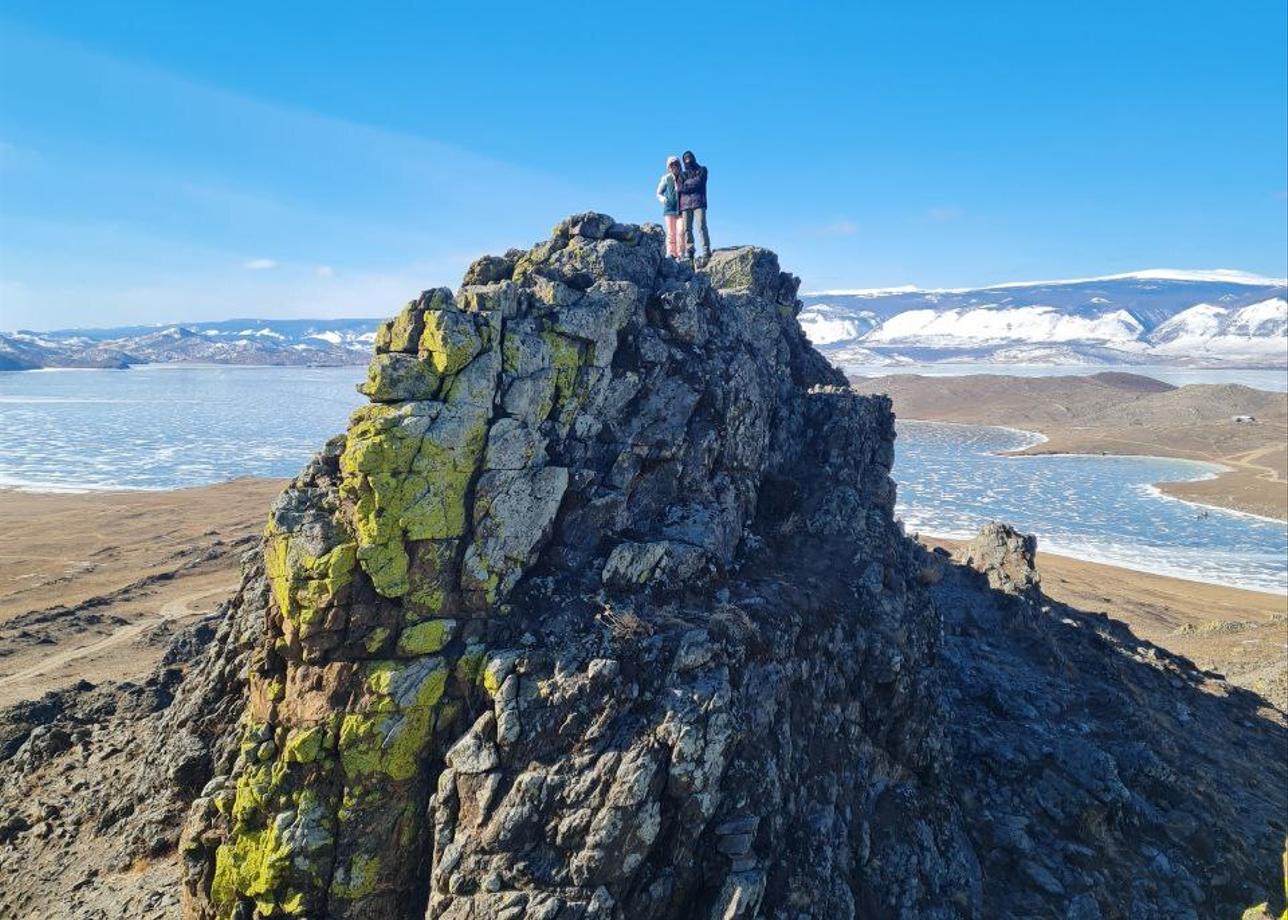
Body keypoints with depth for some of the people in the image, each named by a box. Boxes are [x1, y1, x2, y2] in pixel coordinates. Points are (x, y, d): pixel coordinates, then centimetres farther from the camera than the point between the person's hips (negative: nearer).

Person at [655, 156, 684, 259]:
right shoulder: (666, 179, 4)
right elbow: (659, 193, 11)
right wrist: (663, 199, -11)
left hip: (681, 208, 0)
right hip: (669, 208, 0)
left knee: (681, 231, -8)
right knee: (671, 232, -2)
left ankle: (680, 254, -6)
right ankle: (671, 253, 0)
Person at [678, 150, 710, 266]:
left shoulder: (702, 170, 16)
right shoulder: (683, 174, 23)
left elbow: (698, 182, -3)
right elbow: (680, 189, 9)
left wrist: (686, 183, 6)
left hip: (699, 202, -4)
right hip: (685, 204, 4)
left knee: (701, 227, -16)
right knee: (687, 229, -5)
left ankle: (706, 253, -24)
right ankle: (690, 254, -6)